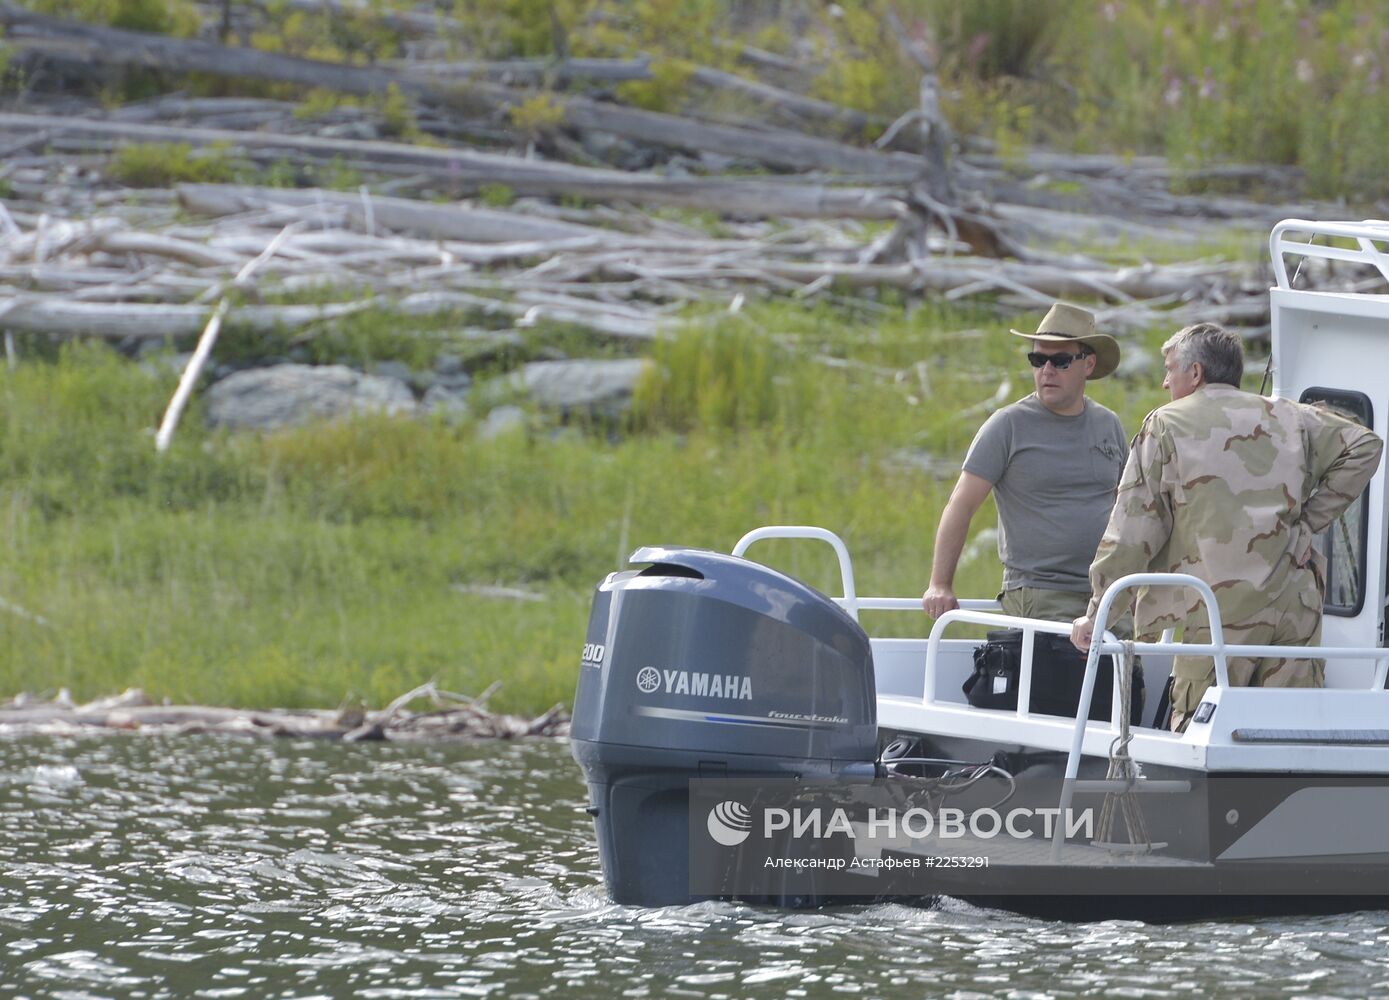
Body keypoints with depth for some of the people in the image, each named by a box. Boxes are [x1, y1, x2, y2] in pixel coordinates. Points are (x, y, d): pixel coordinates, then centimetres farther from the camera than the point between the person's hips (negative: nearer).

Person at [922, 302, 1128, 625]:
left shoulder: (1108, 424, 15)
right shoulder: (1009, 425, 0)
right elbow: (962, 505, -1)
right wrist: (940, 585, -7)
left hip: (1107, 594, 5)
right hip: (1038, 596, -5)